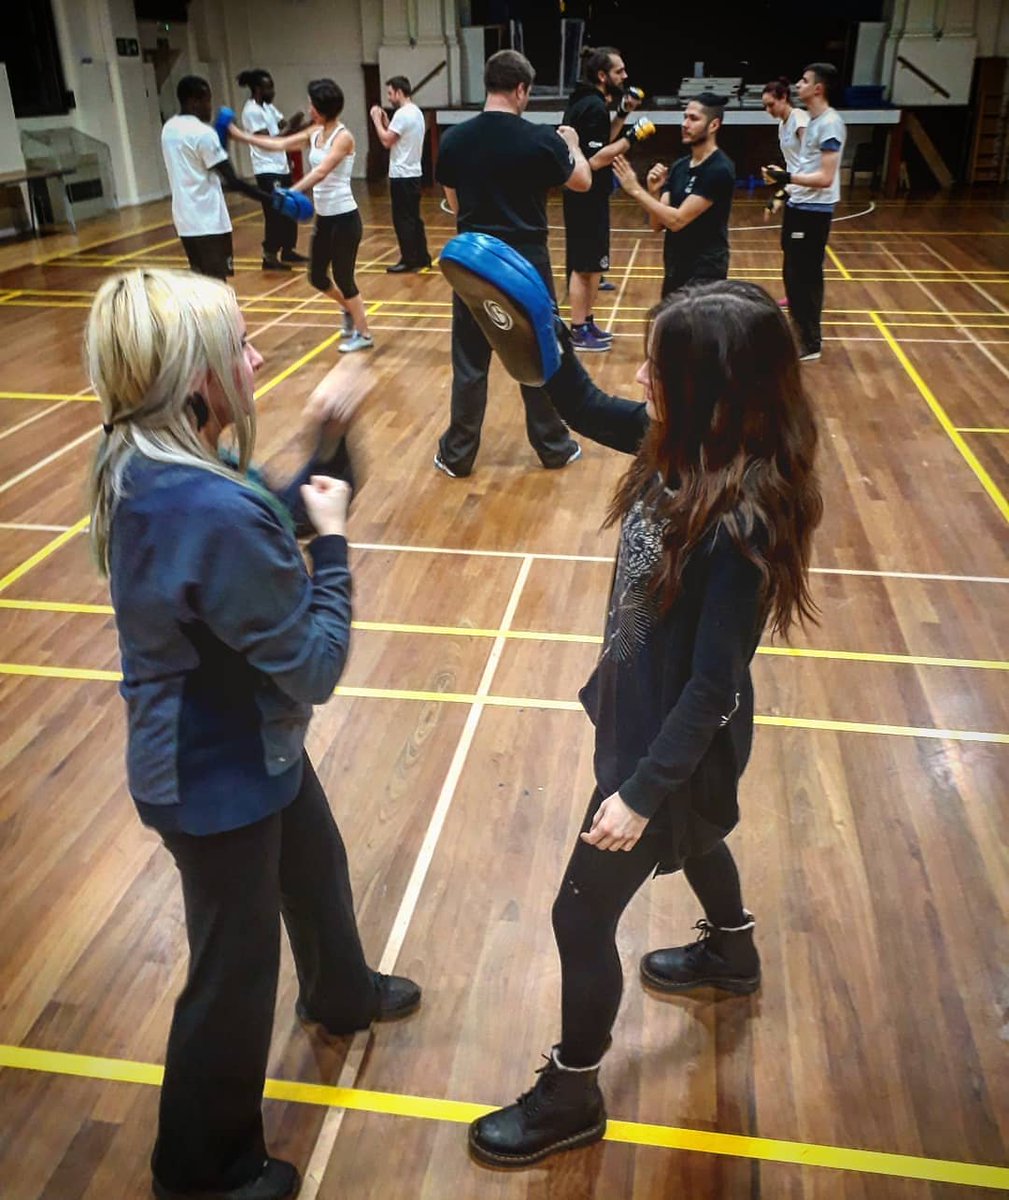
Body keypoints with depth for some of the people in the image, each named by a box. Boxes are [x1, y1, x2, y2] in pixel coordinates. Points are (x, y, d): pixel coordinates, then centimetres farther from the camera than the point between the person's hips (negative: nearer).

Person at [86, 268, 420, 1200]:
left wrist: (325, 451, -1)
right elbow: (315, 665, -27)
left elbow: (267, 527, 10)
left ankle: (343, 995, 62)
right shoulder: (212, 512, -36)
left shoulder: (146, 466, -6)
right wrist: (333, 542, -17)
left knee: (317, 866, 32)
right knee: (235, 967, 13)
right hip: (217, 776, -9)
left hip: (244, 745, 9)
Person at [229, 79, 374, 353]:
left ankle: (363, 334, 14)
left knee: (343, 278, -1)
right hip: (323, 217, 8)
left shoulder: (343, 136, -15)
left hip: (344, 218, -8)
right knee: (317, 277, 14)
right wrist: (241, 135, 10)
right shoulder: (314, 133, 8)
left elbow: (321, 171, -27)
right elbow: (279, 144, 12)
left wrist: (292, 192, -37)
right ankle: (349, 310, 39)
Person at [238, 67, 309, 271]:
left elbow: (285, 127, 10)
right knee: (275, 215, -8)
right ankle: (269, 257, -1)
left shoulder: (268, 107, 13)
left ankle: (288, 251, 25)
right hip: (267, 171, -9)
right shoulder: (252, 111, -15)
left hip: (281, 168, 9)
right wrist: (290, 127, -19)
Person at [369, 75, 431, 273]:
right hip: (412, 173, 10)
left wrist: (376, 119, -7)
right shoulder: (416, 112, 14)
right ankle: (422, 258, 15)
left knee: (403, 219, -4)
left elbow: (386, 141, -17)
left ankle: (409, 260, -1)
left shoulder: (403, 113, -17)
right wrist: (385, 121, 16)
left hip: (402, 175, -10)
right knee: (413, 218, 13)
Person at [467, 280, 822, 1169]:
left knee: (582, 916, 7)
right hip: (647, 714, 9)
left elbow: (714, 686, -28)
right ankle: (732, 957, 65)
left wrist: (642, 792, -22)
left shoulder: (739, 524, -34)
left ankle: (571, 1099, 31)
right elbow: (588, 411, 5)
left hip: (676, 744, -9)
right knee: (695, 840, 34)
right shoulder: (684, 448, -11)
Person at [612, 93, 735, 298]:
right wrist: (653, 191, -12)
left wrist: (635, 190, -20)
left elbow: (677, 220, -22)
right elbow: (658, 223, 6)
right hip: (675, 269, 8)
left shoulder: (719, 169, -16)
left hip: (704, 272, -8)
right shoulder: (679, 166, 9)